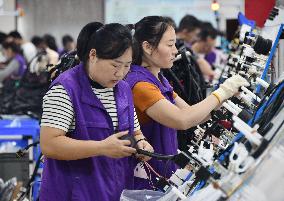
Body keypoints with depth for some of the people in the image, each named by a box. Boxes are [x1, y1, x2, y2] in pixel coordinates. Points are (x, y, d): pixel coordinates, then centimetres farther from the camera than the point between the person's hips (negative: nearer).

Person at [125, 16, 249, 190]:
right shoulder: (139, 84, -20)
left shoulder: (159, 80, 10)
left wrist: (228, 96, -5)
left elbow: (191, 114, 9)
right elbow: (182, 120, -30)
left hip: (164, 176, 9)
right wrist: (222, 92, -20)